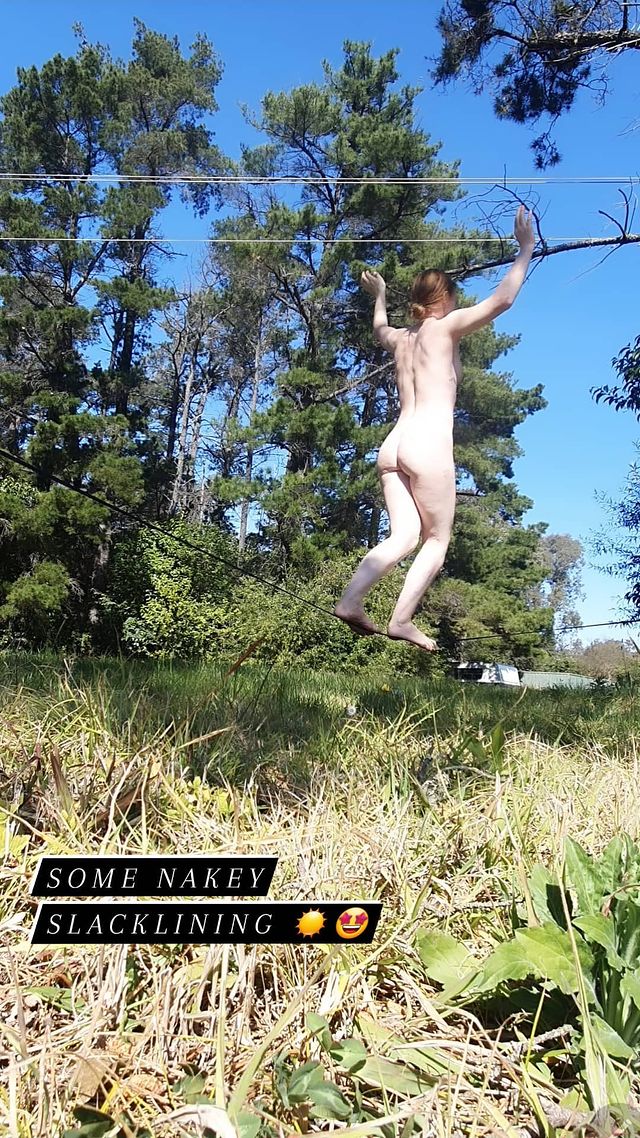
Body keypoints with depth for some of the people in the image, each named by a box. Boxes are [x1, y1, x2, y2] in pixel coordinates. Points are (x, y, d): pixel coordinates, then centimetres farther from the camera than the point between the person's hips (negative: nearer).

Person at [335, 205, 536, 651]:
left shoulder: (402, 338, 23)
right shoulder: (445, 327, 6)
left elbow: (380, 330, 48)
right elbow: (502, 299, -4)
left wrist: (379, 296, 63)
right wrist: (526, 249, 7)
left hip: (394, 444, 7)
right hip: (429, 444, -7)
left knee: (403, 537, 3)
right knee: (438, 539, 1)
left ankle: (351, 599, -15)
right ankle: (402, 620, -6)